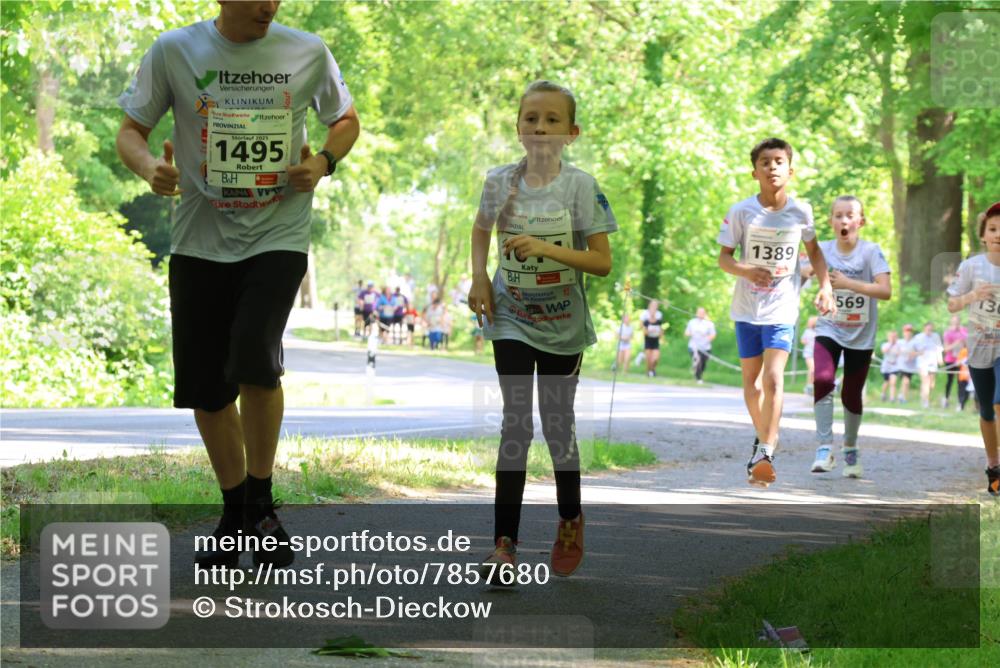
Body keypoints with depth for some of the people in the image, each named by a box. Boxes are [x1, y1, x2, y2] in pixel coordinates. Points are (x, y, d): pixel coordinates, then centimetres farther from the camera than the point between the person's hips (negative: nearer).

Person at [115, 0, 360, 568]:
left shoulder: (308, 53, 1)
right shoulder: (174, 51, -2)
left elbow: (346, 119, 17)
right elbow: (131, 130, 4)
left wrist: (324, 163, -4)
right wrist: (149, 167, -19)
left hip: (279, 236, -1)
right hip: (200, 241, 2)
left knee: (254, 358, -23)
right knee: (206, 389, 4)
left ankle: (262, 505, -3)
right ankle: (235, 512, 27)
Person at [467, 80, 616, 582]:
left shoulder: (580, 186, -13)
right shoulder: (500, 181, -4)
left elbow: (602, 261, -15)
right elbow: (481, 230, 16)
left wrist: (548, 249, -27)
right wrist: (479, 279, 1)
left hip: (563, 325, -1)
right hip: (511, 319, 1)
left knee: (557, 424, 9)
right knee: (516, 424, -6)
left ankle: (570, 521, 34)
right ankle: (505, 544, -8)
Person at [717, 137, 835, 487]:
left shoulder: (801, 211, -3)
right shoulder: (741, 212, -8)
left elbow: (814, 251, 14)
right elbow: (723, 257, -4)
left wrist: (825, 286, 2)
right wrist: (745, 270, -24)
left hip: (782, 310, -1)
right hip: (747, 308, 1)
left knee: (773, 377, -17)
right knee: (751, 380, 10)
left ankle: (765, 453, -19)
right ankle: (764, 438, 33)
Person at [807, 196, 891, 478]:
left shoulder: (871, 251, -13)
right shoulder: (822, 249, -5)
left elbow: (886, 290, -23)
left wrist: (848, 283, -31)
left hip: (861, 335, -1)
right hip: (829, 330, 1)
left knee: (852, 394, 8)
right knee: (823, 380, -23)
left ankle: (850, 449, 32)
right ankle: (824, 448, -19)